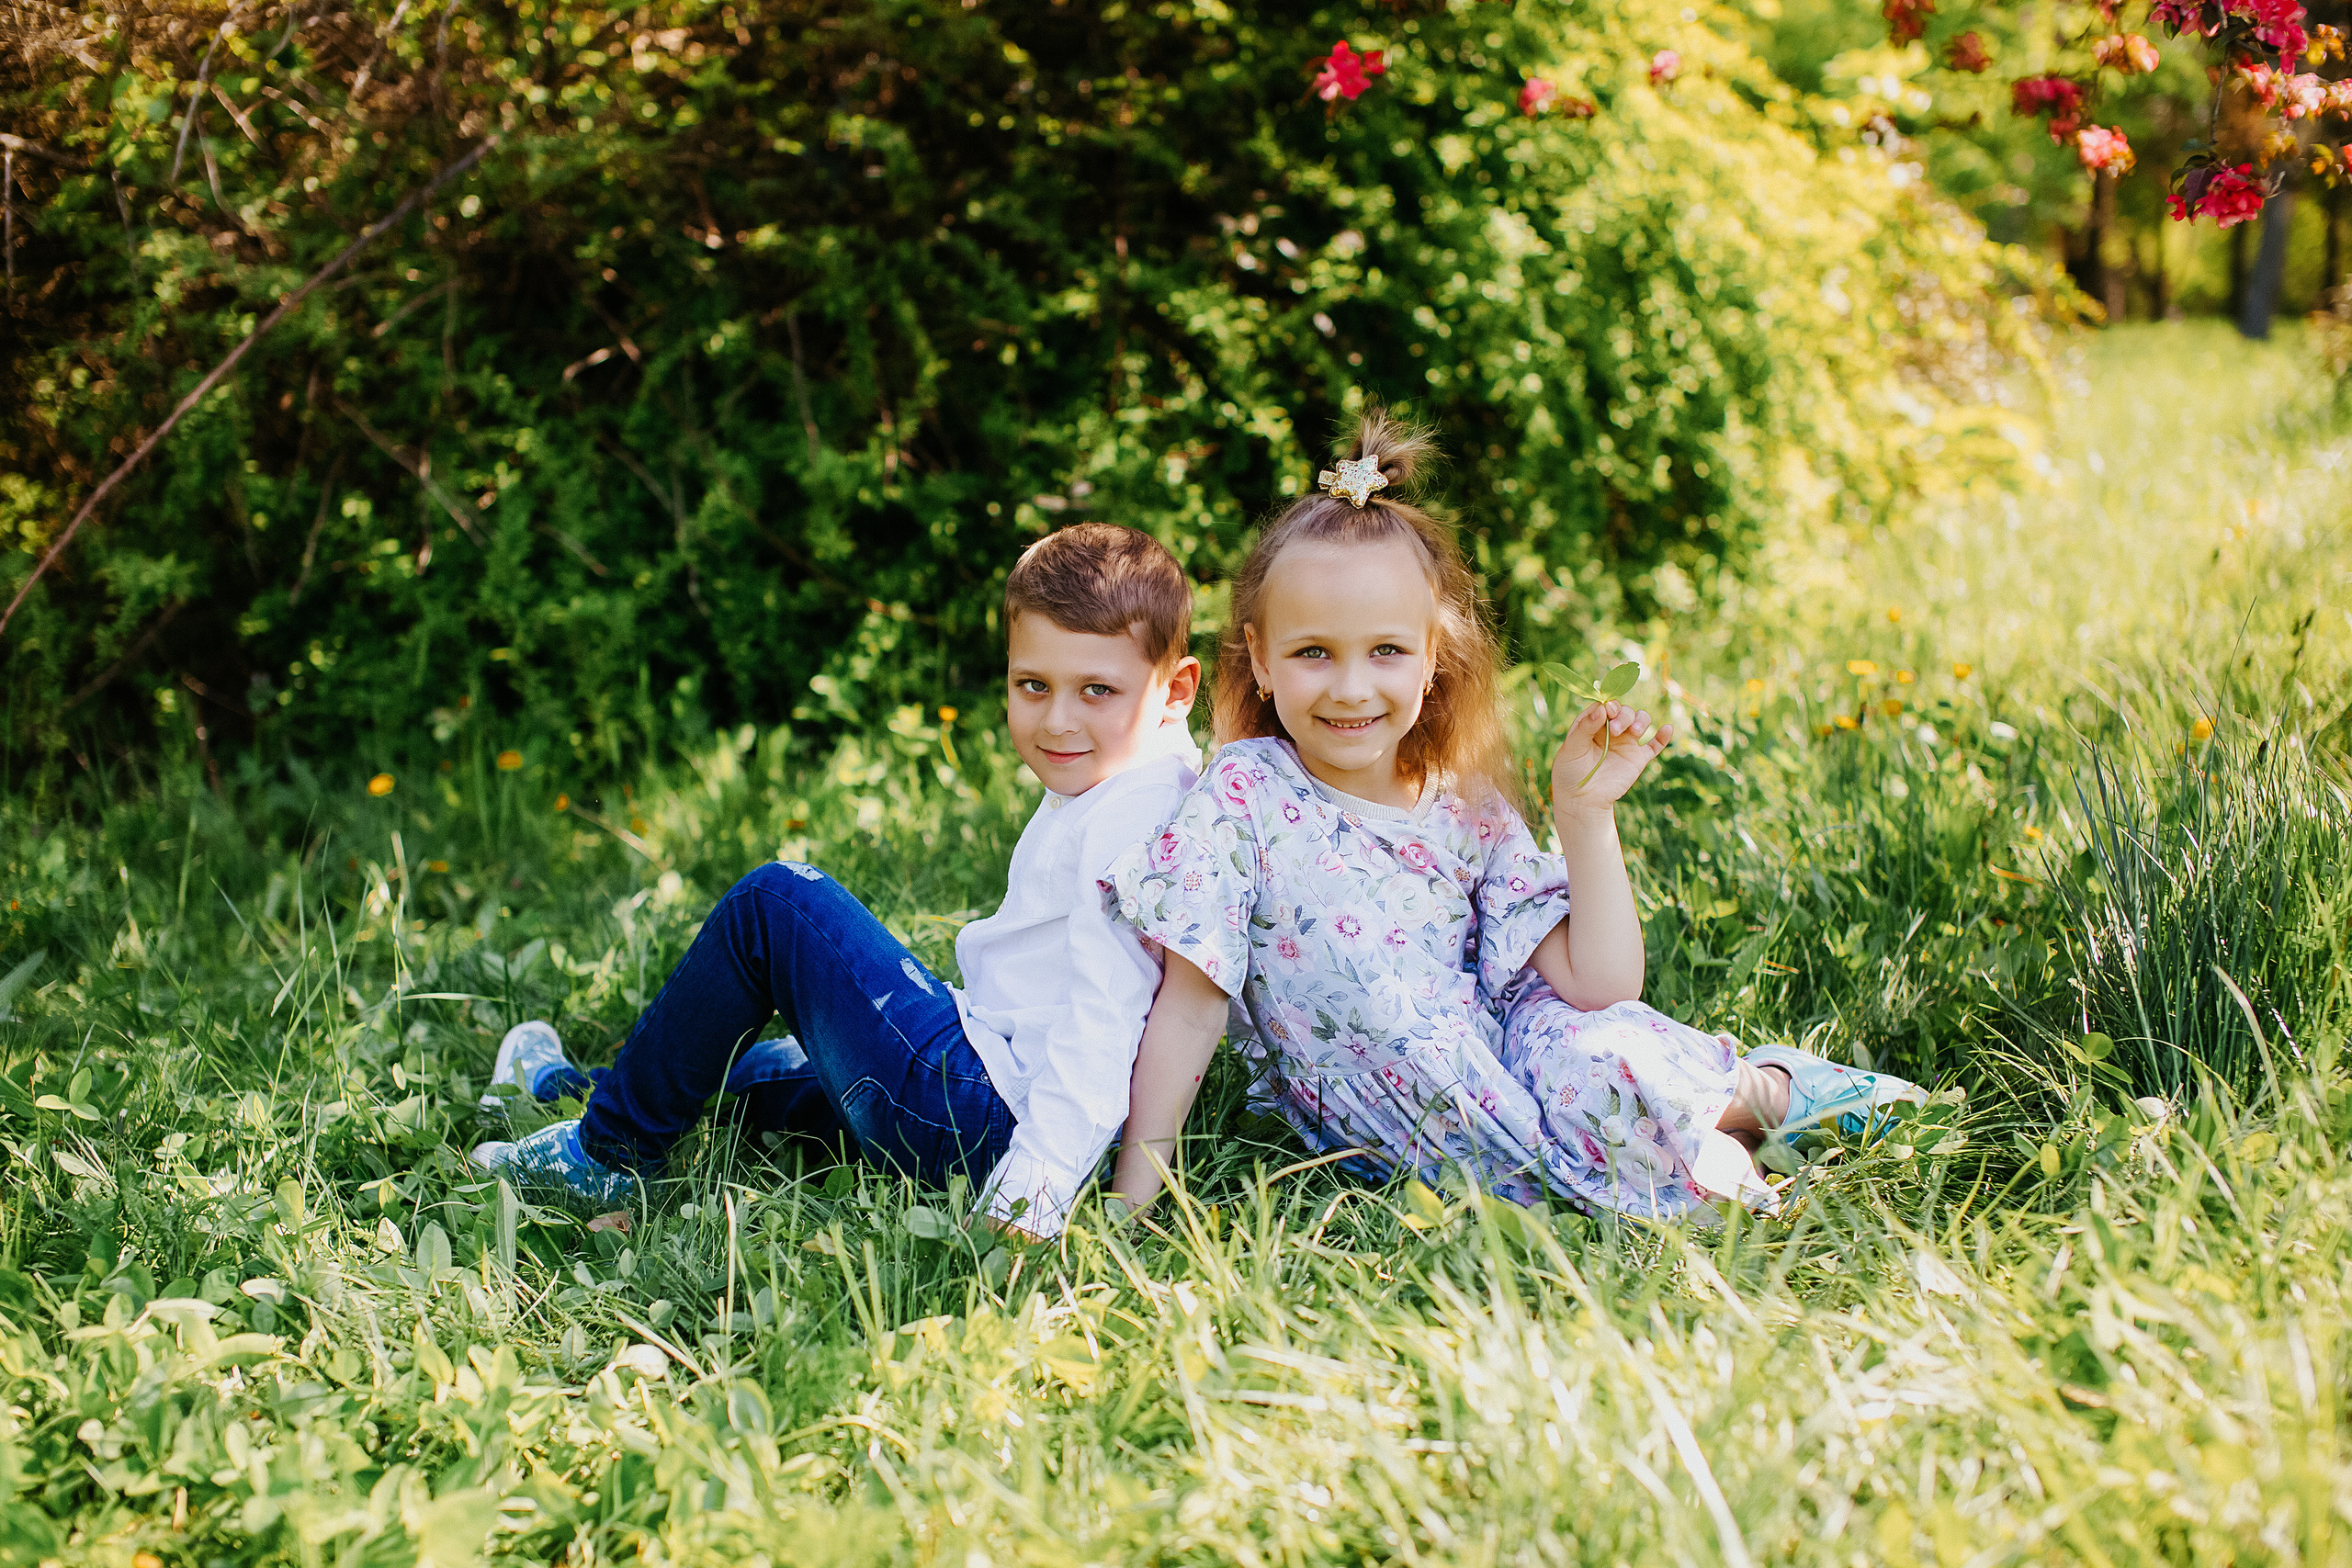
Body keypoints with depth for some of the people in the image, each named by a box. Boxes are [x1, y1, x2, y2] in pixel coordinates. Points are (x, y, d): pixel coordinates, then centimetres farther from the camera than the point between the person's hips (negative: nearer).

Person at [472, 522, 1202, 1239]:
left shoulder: (1124, 822, -20)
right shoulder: (1090, 798, 13)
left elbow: (1105, 1022, -29)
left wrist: (1038, 1189, -34)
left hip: (974, 1120, -10)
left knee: (776, 902, -5)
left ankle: (610, 1154, 6)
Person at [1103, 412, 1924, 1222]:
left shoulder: (1469, 812, 2)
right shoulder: (1243, 797, -9)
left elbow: (1596, 986, -4)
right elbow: (1190, 1001, -9)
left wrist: (1584, 812, -8)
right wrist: (1136, 1189, -13)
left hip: (1510, 1052, 4)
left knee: (1608, 1058, -29)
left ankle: (1758, 1091, 3)